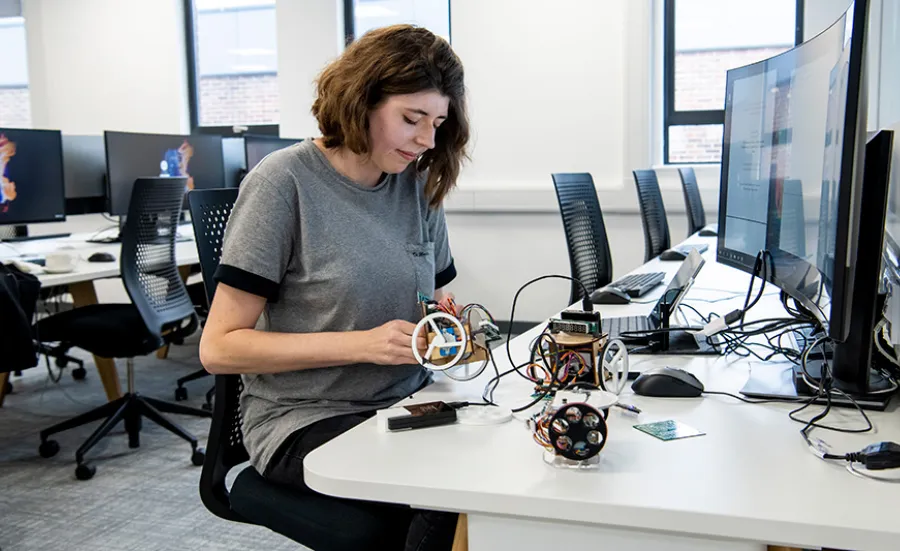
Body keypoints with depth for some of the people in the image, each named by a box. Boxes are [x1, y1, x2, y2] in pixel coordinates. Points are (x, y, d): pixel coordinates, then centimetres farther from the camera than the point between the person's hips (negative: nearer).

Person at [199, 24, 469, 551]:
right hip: (305, 421, -5)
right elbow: (219, 347, -12)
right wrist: (362, 344, -21)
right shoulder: (284, 182, -12)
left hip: (407, 405, 5)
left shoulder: (419, 183, 5)